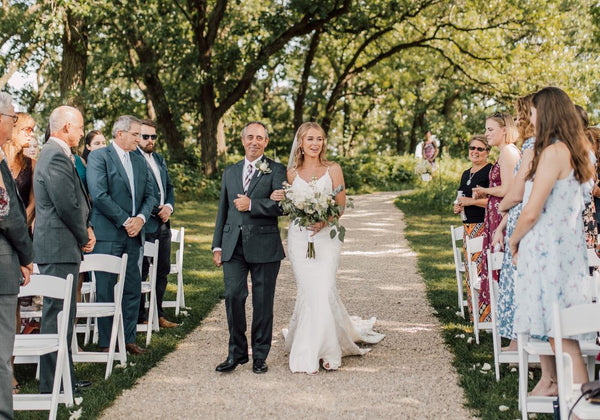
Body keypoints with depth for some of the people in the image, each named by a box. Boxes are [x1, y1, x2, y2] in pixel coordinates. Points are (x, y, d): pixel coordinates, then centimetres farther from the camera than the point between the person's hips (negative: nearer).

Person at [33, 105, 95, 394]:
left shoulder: (55, 154, 18)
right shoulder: (56, 157, -17)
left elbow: (75, 201, 22)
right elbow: (67, 205, -21)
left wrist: (85, 227, 8)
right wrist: (84, 237, -7)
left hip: (60, 247, 11)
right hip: (59, 248, -11)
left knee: (62, 313, 15)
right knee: (57, 314, -6)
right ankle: (52, 385, -1)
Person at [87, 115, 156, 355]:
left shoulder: (139, 161, 16)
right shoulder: (98, 157, -5)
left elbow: (149, 195, 14)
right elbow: (99, 195, -14)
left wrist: (141, 218, -5)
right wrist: (125, 221, -14)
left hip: (133, 235, 6)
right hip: (108, 234, -6)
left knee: (133, 289, 8)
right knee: (106, 290, 0)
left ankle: (129, 339, 18)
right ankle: (105, 342, 8)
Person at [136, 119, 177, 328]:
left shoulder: (159, 159, 17)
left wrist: (169, 207, 2)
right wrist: (155, 210, -14)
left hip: (163, 223, 8)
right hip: (144, 223, -8)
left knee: (163, 270, 12)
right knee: (141, 271, 0)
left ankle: (158, 314, 22)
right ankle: (140, 316, 9)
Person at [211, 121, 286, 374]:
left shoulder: (276, 171, 3)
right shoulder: (230, 172, 17)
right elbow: (222, 211, 19)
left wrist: (251, 205, -14)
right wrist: (217, 246, 14)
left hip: (264, 246, -3)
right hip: (233, 246, 3)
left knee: (263, 302, 3)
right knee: (233, 296, -4)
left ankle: (260, 356, 14)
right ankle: (237, 352, 10)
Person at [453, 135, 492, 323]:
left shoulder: (491, 171, -8)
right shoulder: (466, 174, 18)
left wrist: (471, 201, -17)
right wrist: (458, 207, 10)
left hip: (484, 226, -9)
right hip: (468, 227, 9)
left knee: (482, 268, -13)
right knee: (470, 269, 9)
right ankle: (474, 314, 16)